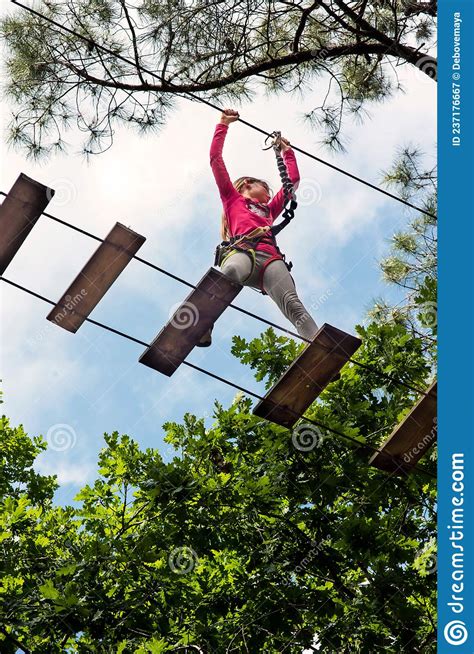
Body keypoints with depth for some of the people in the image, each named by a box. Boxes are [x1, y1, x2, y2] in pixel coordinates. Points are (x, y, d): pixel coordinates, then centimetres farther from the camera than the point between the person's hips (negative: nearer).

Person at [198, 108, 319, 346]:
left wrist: (286, 151, 62)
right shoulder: (232, 198, 35)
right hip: (242, 250, -3)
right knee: (230, 273, -42)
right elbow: (215, 159, 32)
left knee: (294, 306, -25)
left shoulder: (269, 210, 44)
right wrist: (223, 124, 38)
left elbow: (293, 181, 54)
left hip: (270, 257, 3)